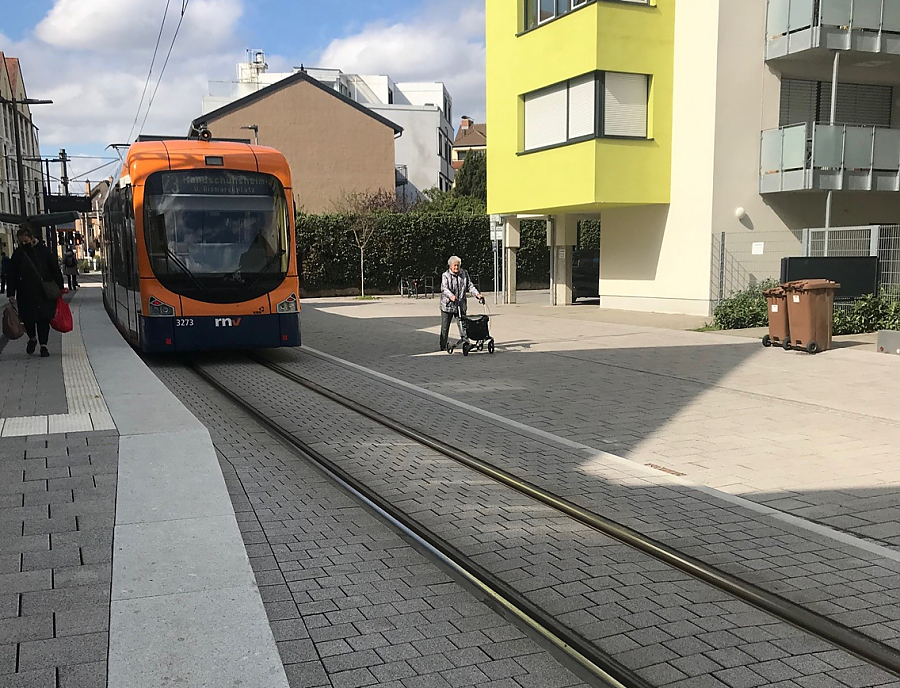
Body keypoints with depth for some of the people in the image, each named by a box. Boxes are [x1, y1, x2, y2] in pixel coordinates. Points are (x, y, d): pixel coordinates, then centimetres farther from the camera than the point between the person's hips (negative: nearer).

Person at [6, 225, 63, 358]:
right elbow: (12, 276, 4)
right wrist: (11, 294, -2)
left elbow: (56, 271, 2)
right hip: (25, 294, 2)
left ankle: (43, 345, 9)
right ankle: (32, 338, 31)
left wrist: (60, 289, 1)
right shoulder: (17, 254, 3)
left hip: (45, 294, -2)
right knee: (27, 318, 3)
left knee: (44, 319, 0)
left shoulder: (44, 251, -2)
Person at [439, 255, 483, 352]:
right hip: (447, 305, -3)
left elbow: (470, 286, 8)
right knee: (445, 327, 5)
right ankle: (443, 346, 16)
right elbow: (444, 288, -19)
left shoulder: (464, 274, 7)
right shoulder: (445, 276, -6)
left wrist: (477, 294, -9)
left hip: (461, 305, 3)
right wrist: (451, 296, -39)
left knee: (463, 325, 0)